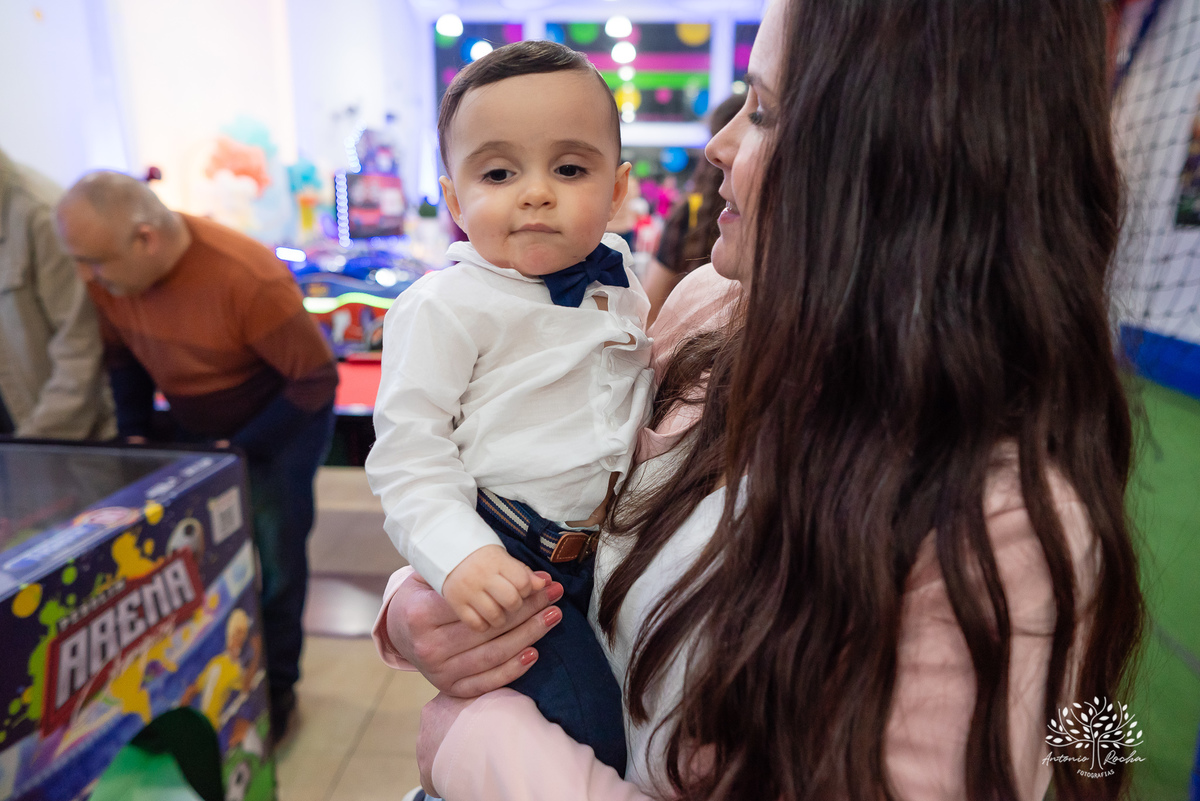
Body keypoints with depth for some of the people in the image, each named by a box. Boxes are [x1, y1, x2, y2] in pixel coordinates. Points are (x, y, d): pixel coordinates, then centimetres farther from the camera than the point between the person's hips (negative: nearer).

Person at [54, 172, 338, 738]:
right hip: (191, 425, 6)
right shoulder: (108, 276, -13)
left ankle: (274, 689, 19)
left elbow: (316, 377, -25)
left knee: (273, 559, -3)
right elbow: (122, 355, 7)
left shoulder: (247, 278, -33)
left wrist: (242, 449, -21)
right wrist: (135, 434, -3)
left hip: (282, 419, -6)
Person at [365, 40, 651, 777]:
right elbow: (408, 451, -13)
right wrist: (458, 555, -24)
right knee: (596, 741, -13)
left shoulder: (624, 291, 8)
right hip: (508, 564, -6)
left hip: (612, 550, 7)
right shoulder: (447, 306, -12)